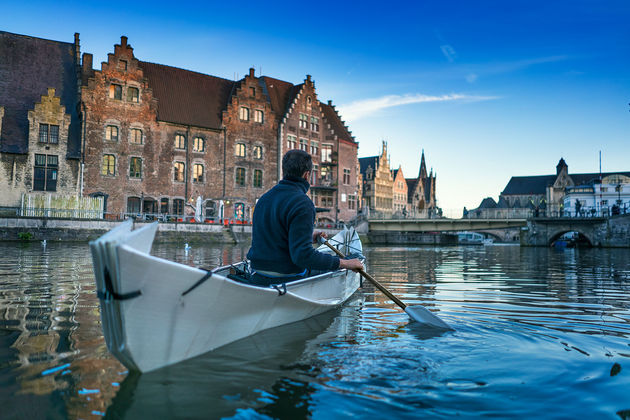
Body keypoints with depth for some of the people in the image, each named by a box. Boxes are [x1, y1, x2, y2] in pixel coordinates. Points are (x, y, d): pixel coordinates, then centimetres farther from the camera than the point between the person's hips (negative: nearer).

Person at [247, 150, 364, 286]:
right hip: (286, 281, -8)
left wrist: (309, 238, 25)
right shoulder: (302, 204, -17)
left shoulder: (264, 199, 9)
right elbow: (303, 255, -25)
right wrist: (343, 263, -19)